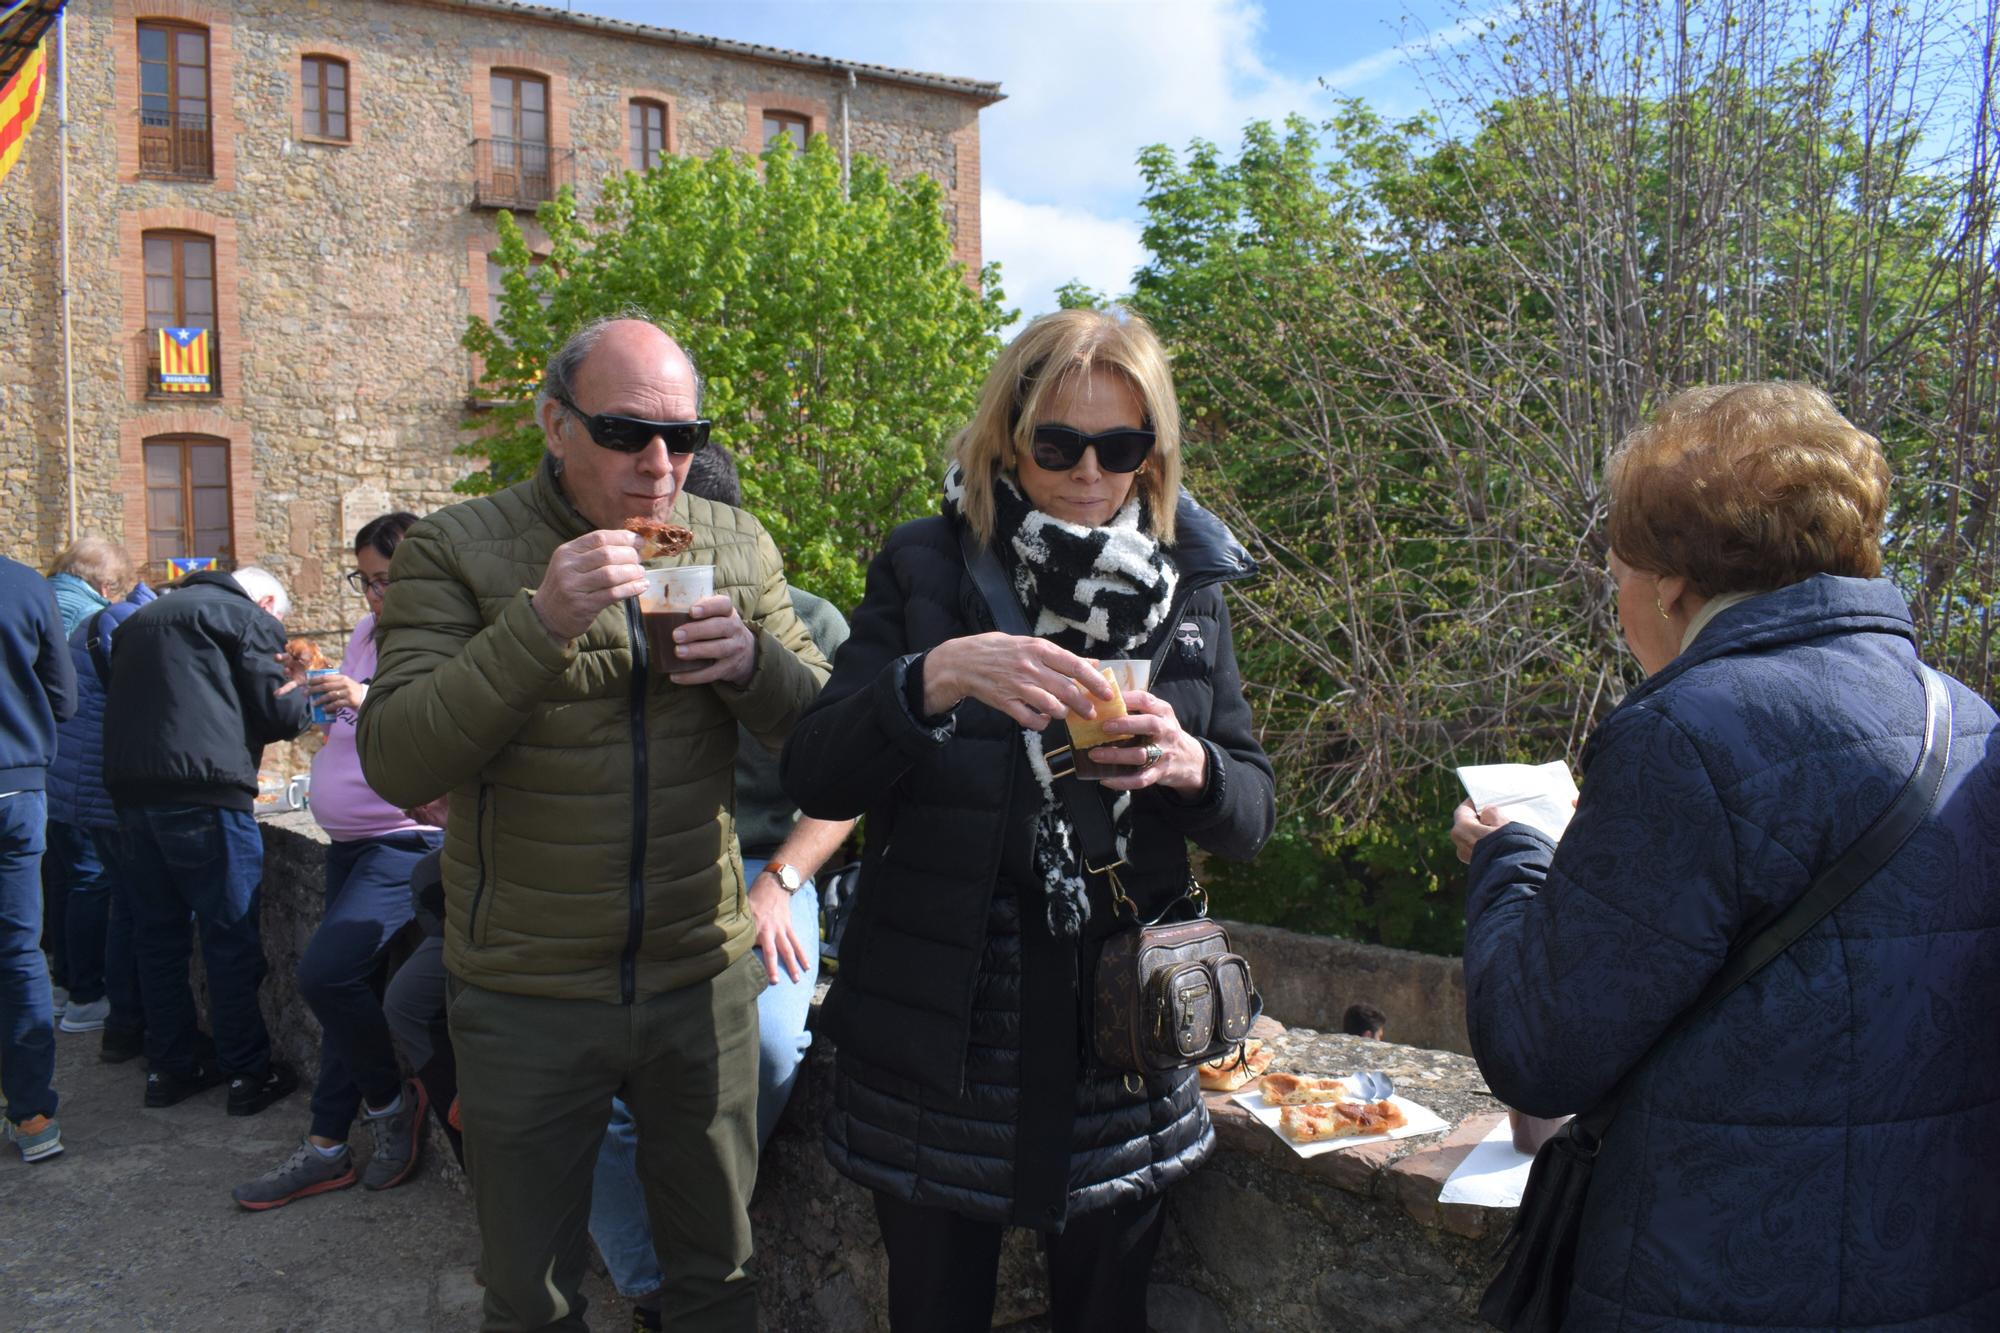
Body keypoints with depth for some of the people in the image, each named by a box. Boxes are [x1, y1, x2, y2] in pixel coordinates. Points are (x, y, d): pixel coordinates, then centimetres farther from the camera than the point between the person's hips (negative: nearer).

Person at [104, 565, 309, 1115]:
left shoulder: (142, 619, 24)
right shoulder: (249, 619, 0)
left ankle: (169, 1067, 23)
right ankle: (248, 1073, 8)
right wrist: (303, 696, 18)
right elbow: (278, 713, -4)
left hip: (130, 788, 8)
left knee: (158, 935, 15)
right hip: (202, 793, -7)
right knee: (231, 938, 1)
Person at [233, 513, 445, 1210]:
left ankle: (391, 1099, 6)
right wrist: (313, 703, 4)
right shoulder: (365, 633, 13)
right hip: (351, 840, 9)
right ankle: (327, 1149, 22)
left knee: (327, 971, -19)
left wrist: (371, 702, -28)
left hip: (409, 841, -8)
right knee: (345, 985, 12)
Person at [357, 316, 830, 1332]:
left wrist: (750, 658, -19)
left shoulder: (737, 546, 1)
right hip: (526, 993, -2)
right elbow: (396, 766, -17)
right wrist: (542, 624, -30)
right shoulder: (457, 550, -9)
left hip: (703, 975, 2)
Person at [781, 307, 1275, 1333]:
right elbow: (815, 783, -11)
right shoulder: (925, 567, -4)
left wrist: (1189, 767, -18)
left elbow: (1250, 819, 4)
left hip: (1120, 1031, 2)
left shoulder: (1186, 588, 3)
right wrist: (938, 675, -28)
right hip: (937, 1035, -1)